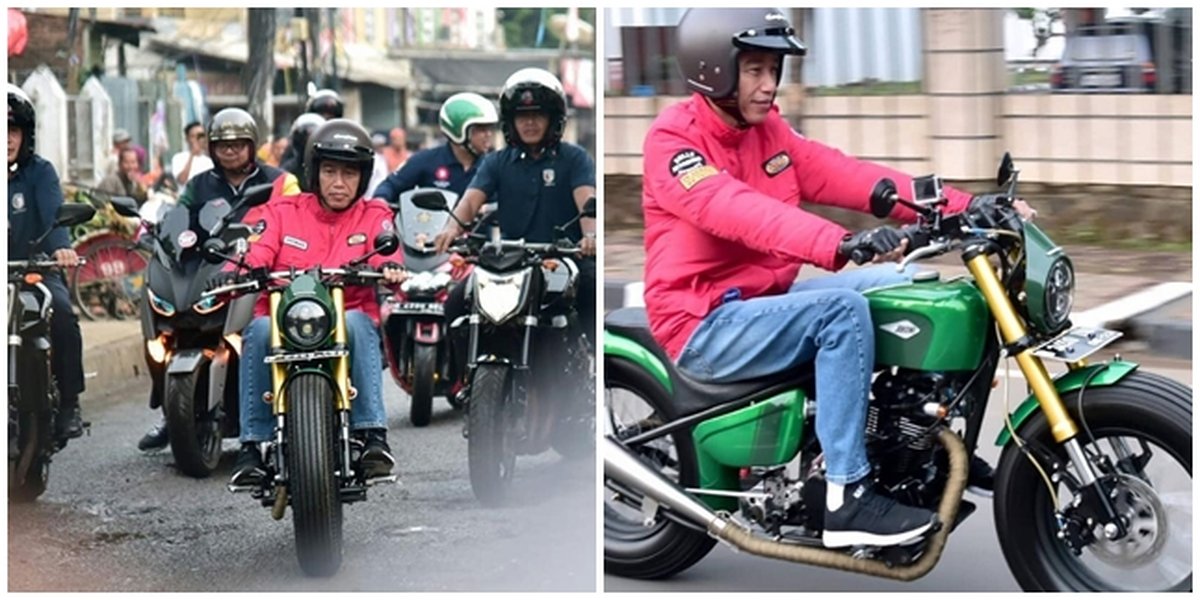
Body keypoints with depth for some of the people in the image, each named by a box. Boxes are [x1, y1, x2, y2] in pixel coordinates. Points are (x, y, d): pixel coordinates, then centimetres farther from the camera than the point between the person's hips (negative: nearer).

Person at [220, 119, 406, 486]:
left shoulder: (374, 216, 14)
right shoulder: (284, 211, 15)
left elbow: (386, 253, -5)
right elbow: (257, 252, -1)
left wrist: (389, 269, -31)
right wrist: (234, 274, -24)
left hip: (345, 323, 0)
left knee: (358, 322, -35)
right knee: (259, 330, -33)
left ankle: (373, 434, -36)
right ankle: (251, 444, -30)